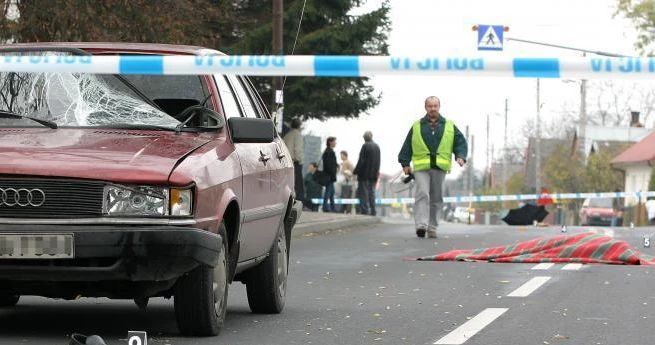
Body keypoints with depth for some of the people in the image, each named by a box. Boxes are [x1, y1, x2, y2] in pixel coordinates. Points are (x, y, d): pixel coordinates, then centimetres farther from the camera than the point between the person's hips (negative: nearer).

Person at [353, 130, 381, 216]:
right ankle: (372, 211, 10)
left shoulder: (365, 146, -12)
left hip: (364, 174, -7)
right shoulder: (377, 146, 10)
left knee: (363, 193, -4)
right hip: (373, 174, 7)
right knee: (372, 193, 10)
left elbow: (361, 161, -15)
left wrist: (356, 171, -8)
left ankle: (364, 210, -9)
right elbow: (378, 162, 14)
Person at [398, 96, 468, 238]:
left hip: (440, 168, 2)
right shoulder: (417, 126, 10)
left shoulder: (449, 126, 13)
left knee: (436, 198, 6)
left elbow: (460, 142, 13)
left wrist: (460, 156, -4)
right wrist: (405, 163, 6)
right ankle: (421, 225, -25)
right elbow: (407, 146, 12)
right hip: (421, 167, -2)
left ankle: (432, 228, 13)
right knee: (422, 194, -17)